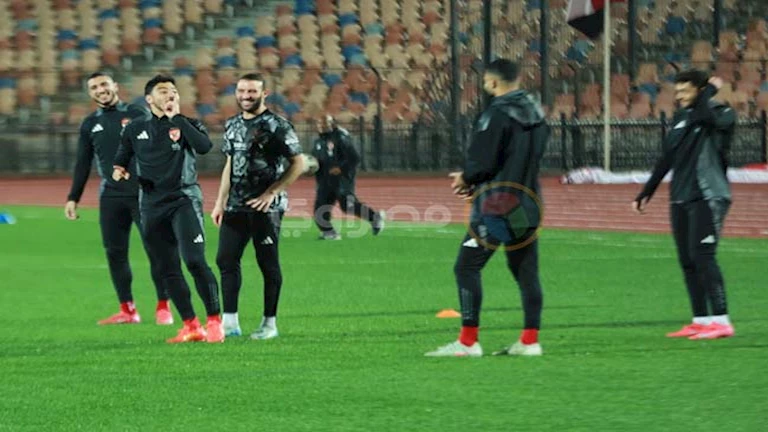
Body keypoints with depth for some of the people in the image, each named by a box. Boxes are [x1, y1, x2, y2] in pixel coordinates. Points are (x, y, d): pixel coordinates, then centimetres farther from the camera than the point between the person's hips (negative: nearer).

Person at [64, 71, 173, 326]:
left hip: (144, 193, -4)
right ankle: (127, 310, 8)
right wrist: (73, 198, 11)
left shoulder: (137, 115, 2)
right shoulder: (90, 124, 13)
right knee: (115, 253, 2)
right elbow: (83, 164, 17)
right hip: (110, 197, 4)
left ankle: (163, 307, 2)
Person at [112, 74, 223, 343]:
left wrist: (177, 120, -15)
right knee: (168, 270, 5)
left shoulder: (187, 124, 2)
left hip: (183, 199, -4)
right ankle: (191, 326, 11)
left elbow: (204, 146, -18)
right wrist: (118, 170, -1)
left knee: (194, 260, -18)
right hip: (151, 204, 4)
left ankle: (214, 321, -12)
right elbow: (122, 157, 22)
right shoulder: (136, 129, 11)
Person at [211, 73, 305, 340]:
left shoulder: (276, 126, -9)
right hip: (236, 206, 7)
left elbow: (298, 164, -10)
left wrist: (272, 192, -16)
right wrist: (220, 202, 16)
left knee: (268, 264, 0)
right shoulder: (232, 125, 13)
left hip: (266, 207, -7)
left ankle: (269, 323, 7)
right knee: (226, 260, 2)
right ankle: (230, 322, 6)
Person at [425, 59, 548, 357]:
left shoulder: (496, 115, -15)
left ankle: (468, 342, -7)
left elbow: (482, 163, -18)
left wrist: (466, 178, 5)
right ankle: (530, 340, 11)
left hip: (496, 206, -8)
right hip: (528, 205, 8)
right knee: (526, 271, 11)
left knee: (467, 267, -3)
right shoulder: (536, 114, 11)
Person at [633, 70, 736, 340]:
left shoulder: (721, 115, -5)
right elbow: (667, 158, 21)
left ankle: (721, 320, -15)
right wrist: (646, 193, 21)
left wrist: (710, 91, -11)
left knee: (702, 257, -15)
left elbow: (701, 115, -28)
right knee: (687, 262, 5)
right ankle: (701, 321, 9)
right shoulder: (681, 117, 16)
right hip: (680, 200, 7)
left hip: (708, 197, -7)